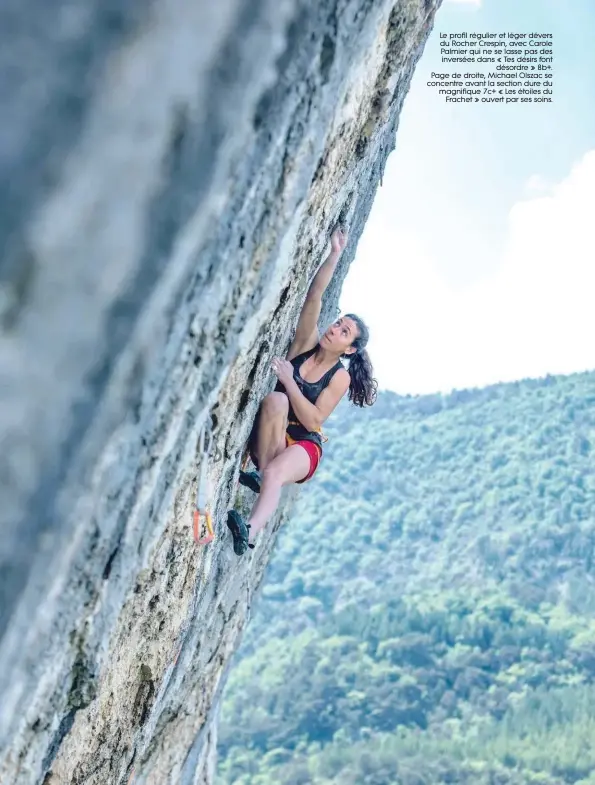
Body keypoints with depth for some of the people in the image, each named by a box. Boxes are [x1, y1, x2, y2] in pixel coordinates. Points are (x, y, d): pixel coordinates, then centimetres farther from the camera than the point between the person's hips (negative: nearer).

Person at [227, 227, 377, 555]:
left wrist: (289, 379, -22)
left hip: (303, 445, -3)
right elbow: (314, 296, -9)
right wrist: (335, 254, -16)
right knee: (276, 400, -33)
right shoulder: (305, 344, 3)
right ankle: (261, 473, -33)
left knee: (275, 473, -38)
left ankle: (249, 532, -62)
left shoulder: (340, 377, -6)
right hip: (268, 437, 3)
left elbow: (313, 421, -16)